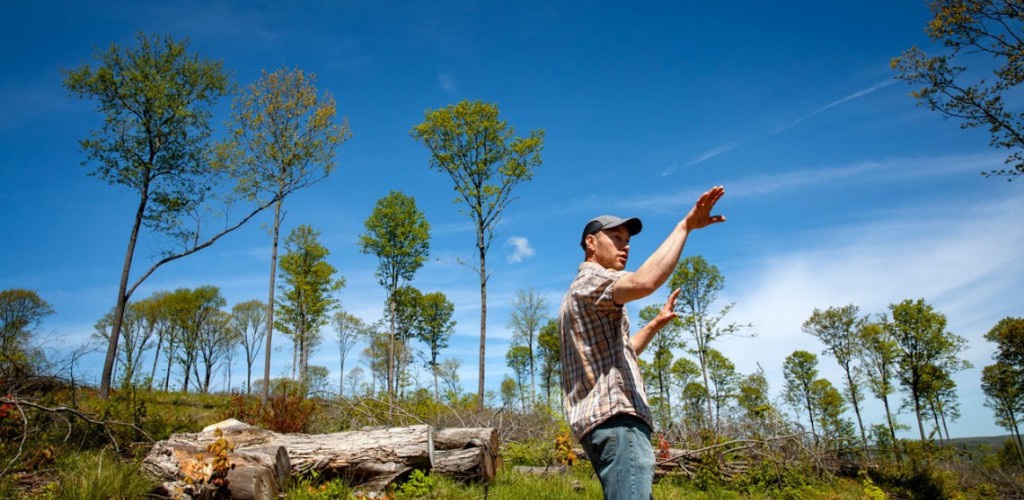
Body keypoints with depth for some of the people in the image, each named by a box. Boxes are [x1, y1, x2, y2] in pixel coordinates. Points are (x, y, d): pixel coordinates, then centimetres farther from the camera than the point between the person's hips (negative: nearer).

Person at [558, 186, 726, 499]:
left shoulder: (585, 296, 29)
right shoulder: (590, 281, -3)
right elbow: (644, 282, -25)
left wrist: (656, 324, 30)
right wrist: (685, 225, -18)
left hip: (607, 418, 11)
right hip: (616, 418, -11)